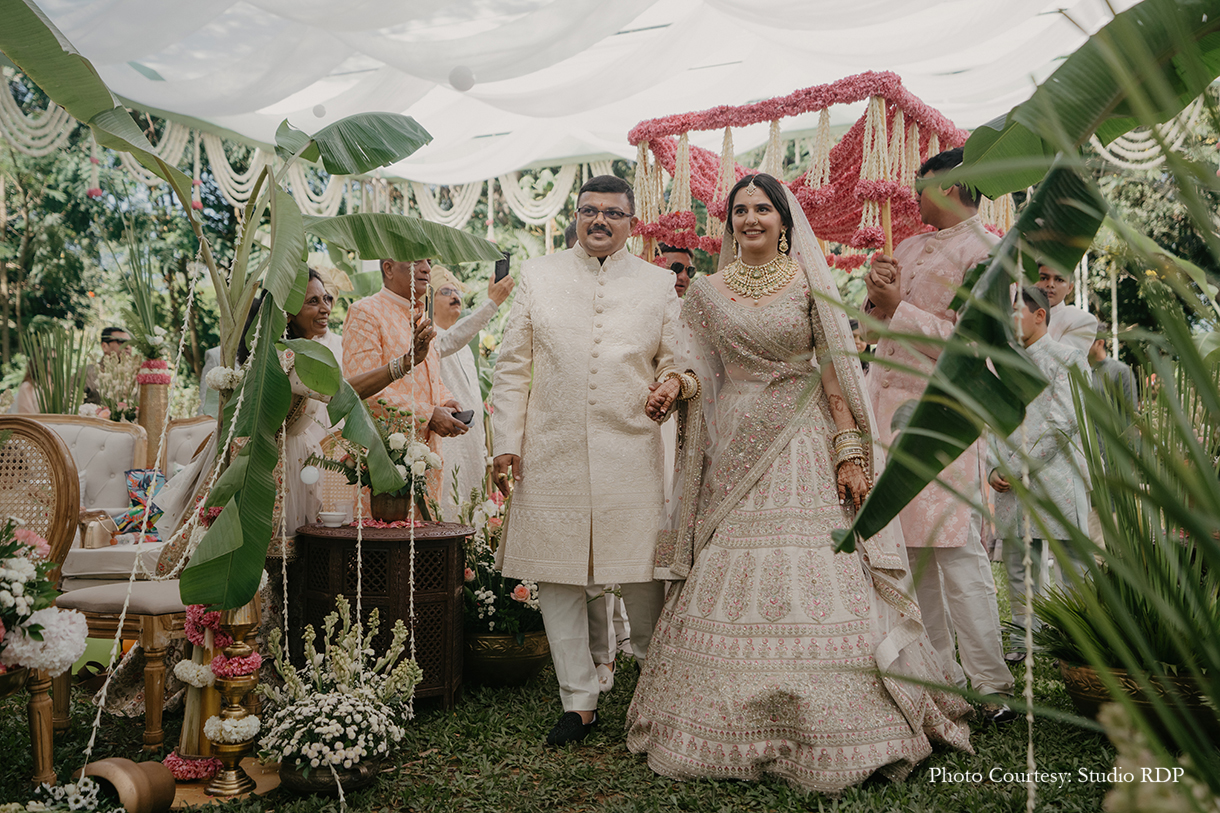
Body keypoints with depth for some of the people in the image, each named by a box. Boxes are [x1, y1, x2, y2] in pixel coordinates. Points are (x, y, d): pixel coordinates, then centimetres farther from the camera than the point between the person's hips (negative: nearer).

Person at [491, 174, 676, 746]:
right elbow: (512, 366, 9)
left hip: (631, 454, -1)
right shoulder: (537, 276, 10)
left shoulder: (659, 285, 10)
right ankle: (579, 701, 20)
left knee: (640, 575, 0)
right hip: (551, 454, 1)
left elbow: (675, 364, 13)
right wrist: (505, 443, 2)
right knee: (557, 576, 5)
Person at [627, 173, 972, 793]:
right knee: (727, 576, 1)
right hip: (734, 451, 2)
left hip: (802, 445, -2)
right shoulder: (708, 292, 10)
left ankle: (826, 729, 8)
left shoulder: (808, 284, 3)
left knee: (810, 577, -6)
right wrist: (672, 386, -9)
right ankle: (733, 727, 15)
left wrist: (850, 452, -7)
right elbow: (699, 369, 13)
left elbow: (835, 371, 0)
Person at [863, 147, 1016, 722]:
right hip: (887, 410, 7)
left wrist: (898, 309, -10)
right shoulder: (908, 248, 20)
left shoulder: (987, 252, -4)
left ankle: (991, 686, -1)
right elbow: (873, 328, 21)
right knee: (908, 546, 8)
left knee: (956, 548, -9)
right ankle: (938, 673, 18)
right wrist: (876, 293, 1)